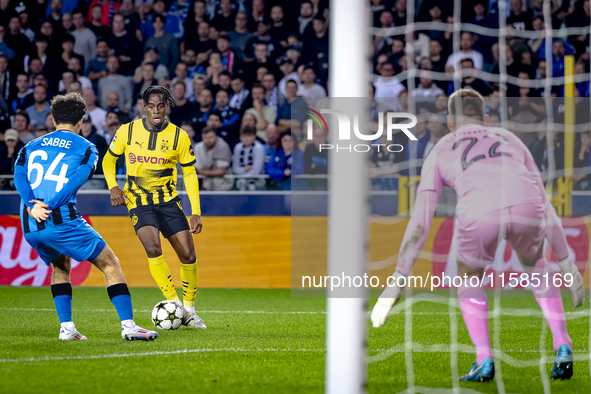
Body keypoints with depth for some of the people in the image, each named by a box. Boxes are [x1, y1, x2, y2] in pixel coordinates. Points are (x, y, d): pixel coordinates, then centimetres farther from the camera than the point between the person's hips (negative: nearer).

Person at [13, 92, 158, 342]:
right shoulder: (86, 148, 10)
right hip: (62, 220, -5)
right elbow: (78, 179, -8)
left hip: (30, 226, 5)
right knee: (110, 264, 5)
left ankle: (66, 327, 17)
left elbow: (19, 174, 3)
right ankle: (128, 325, -7)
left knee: (60, 265, 30)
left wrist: (32, 205, -8)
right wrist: (50, 206, -13)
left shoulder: (31, 147, 21)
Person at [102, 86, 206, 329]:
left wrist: (196, 212, -1)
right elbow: (109, 159, 11)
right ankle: (174, 303, -14)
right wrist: (113, 186, -7)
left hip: (168, 202, 2)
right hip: (139, 202, -2)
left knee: (188, 256, -5)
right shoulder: (128, 131, -4)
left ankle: (189, 309, 15)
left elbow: (190, 173, 4)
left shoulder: (179, 136, -3)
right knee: (153, 249, -26)